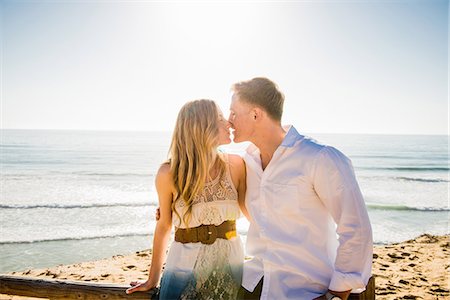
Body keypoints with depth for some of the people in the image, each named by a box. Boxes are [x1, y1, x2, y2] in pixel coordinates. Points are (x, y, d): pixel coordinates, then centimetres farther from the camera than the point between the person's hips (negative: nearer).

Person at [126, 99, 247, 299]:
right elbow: (164, 226, 0)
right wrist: (153, 279, 7)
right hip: (185, 266, -1)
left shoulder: (235, 165, -7)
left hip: (230, 265, 2)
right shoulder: (169, 174, -11)